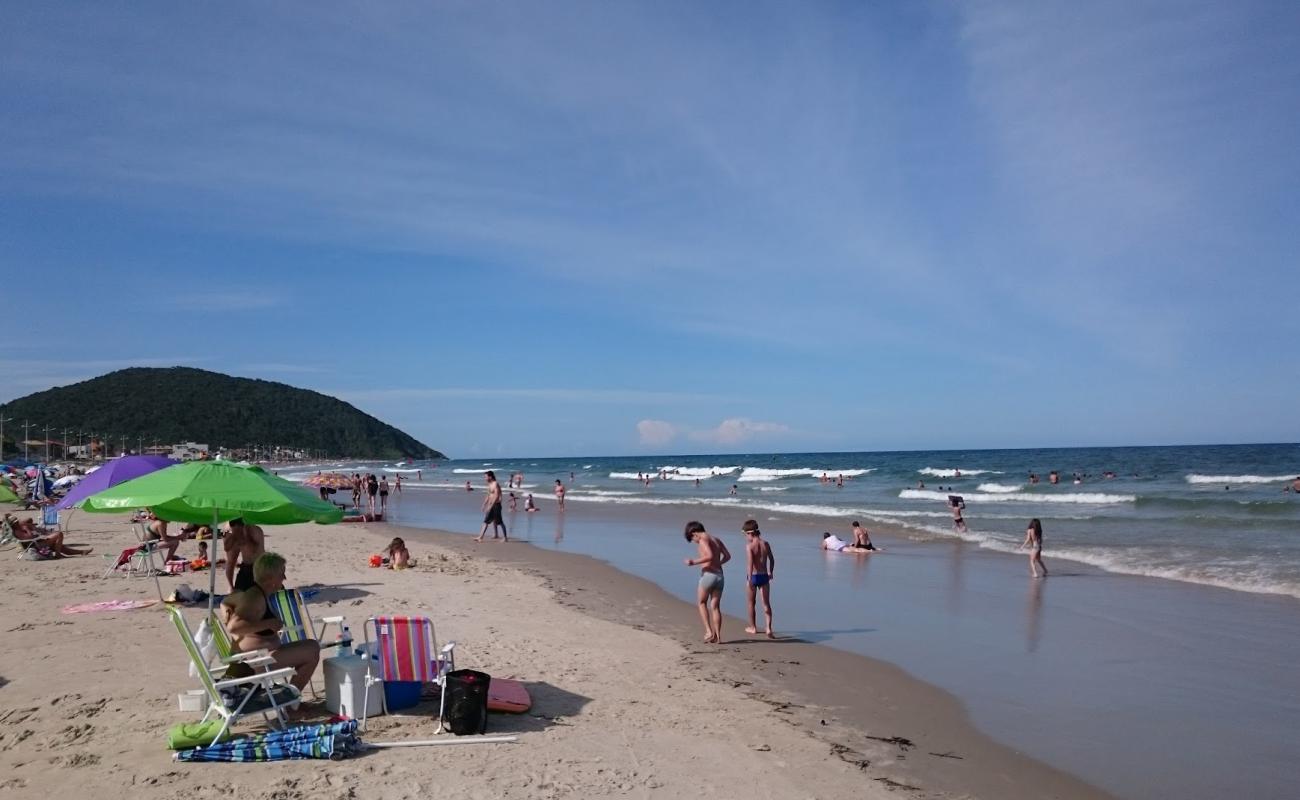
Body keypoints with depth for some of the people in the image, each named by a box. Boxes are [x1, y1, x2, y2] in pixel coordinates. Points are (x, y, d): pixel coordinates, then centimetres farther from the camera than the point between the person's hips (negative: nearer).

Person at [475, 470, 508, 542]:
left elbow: (496, 496, -22)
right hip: (491, 505, 9)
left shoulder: (495, 484, -15)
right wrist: (484, 504, 17)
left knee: (500, 522, -2)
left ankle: (506, 537, 6)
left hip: (496, 505, -9)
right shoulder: (489, 485, 12)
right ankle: (480, 537, 12)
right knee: (486, 521, 8)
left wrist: (490, 506, -25)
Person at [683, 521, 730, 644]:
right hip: (720, 576, 7)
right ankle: (717, 636, 6)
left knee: (702, 603, 12)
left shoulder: (703, 539, -8)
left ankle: (709, 631, -1)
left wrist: (694, 562, -17)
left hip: (708, 575, -7)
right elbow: (727, 556, 16)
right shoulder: (716, 539, 15)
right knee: (715, 606, 10)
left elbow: (710, 556, -23)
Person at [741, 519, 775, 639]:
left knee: (751, 603, 15)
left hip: (753, 577, -4)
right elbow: (772, 559, 15)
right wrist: (771, 572, 30)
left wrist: (750, 579, -27)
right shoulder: (765, 544, 2)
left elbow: (750, 563, -24)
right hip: (764, 576, 4)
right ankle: (768, 629, -6)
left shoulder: (749, 545, -14)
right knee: (766, 603, 5)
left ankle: (753, 627, 27)